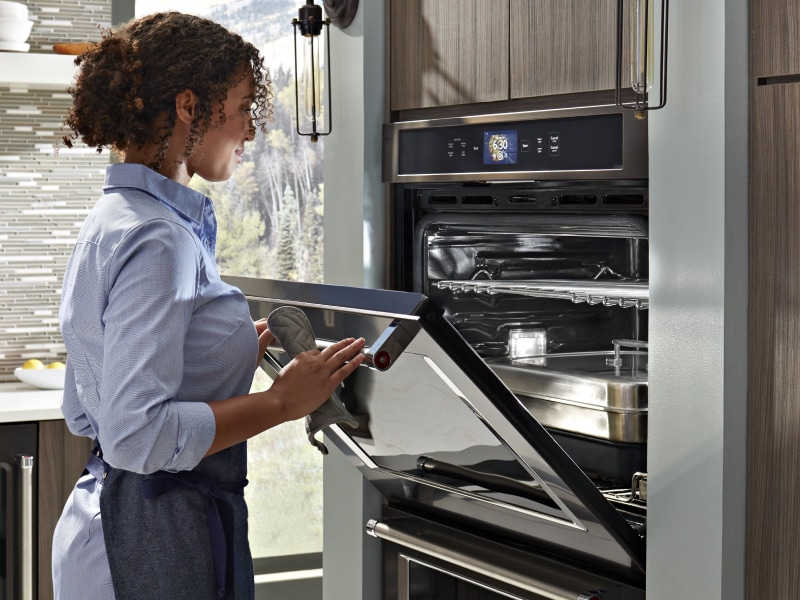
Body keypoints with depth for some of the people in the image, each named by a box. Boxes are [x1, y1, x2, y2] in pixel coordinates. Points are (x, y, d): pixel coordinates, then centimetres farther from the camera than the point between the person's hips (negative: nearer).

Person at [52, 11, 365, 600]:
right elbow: (137, 435, -26)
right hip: (153, 550, -10)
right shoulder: (156, 239, -19)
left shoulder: (113, 221, 13)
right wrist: (281, 401, -18)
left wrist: (240, 350, 15)